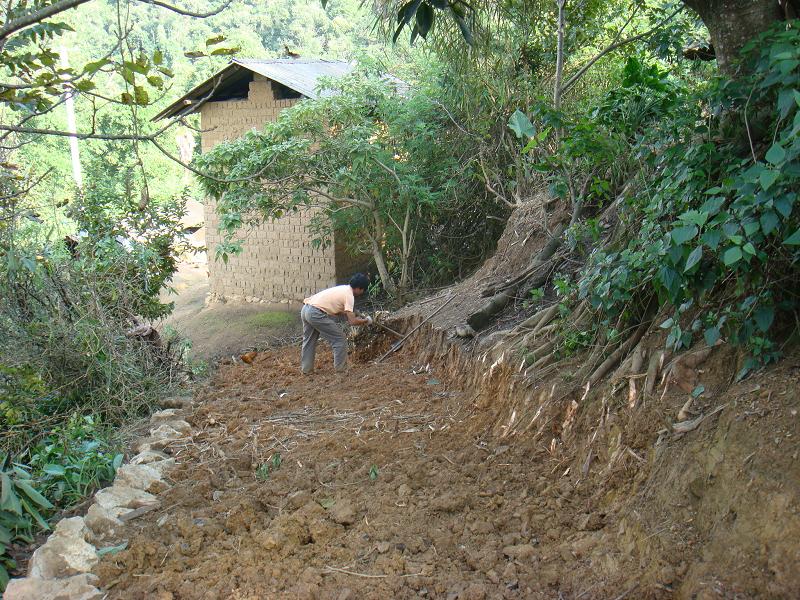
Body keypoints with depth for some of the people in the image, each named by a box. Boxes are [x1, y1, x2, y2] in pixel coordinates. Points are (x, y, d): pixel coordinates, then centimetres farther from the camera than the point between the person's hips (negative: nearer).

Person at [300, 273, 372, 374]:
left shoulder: (343, 289, 19)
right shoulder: (349, 295, -7)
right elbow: (352, 321, -11)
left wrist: (356, 318, 21)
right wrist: (366, 321, 5)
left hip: (305, 309, 9)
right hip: (316, 313, -9)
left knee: (309, 341, 24)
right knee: (339, 339, 3)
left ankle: (306, 369, 31)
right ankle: (341, 369, 9)